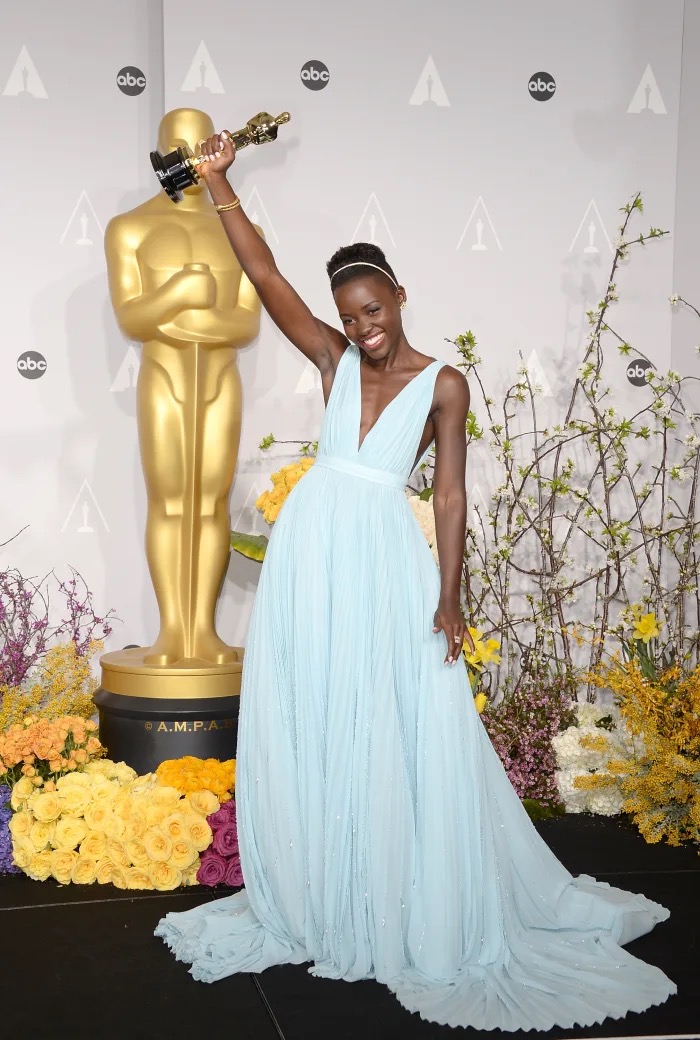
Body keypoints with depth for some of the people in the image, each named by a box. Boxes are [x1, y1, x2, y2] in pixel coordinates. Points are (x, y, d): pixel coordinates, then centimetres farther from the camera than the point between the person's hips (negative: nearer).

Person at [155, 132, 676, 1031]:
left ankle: (412, 907, 18)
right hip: (313, 552, 3)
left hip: (388, 561, -3)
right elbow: (264, 276, 2)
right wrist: (219, 186, -4)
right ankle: (322, 898, 24)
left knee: (397, 736, 1)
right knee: (309, 730, 8)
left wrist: (448, 595, -7)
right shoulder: (335, 358, 7)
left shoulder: (443, 384, 0)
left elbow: (450, 494, -2)